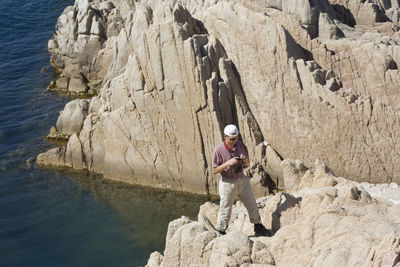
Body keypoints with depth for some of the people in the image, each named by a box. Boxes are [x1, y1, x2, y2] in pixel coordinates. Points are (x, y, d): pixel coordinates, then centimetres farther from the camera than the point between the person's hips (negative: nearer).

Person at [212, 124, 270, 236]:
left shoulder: (239, 145, -1)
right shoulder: (218, 150, -17)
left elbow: (247, 163, 8)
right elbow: (214, 170, -15)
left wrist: (245, 160, -17)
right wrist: (228, 163, -28)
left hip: (242, 180, 5)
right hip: (228, 183, -5)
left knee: (253, 206, 15)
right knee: (225, 211, 2)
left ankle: (258, 228, 35)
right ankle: (220, 233, 20)